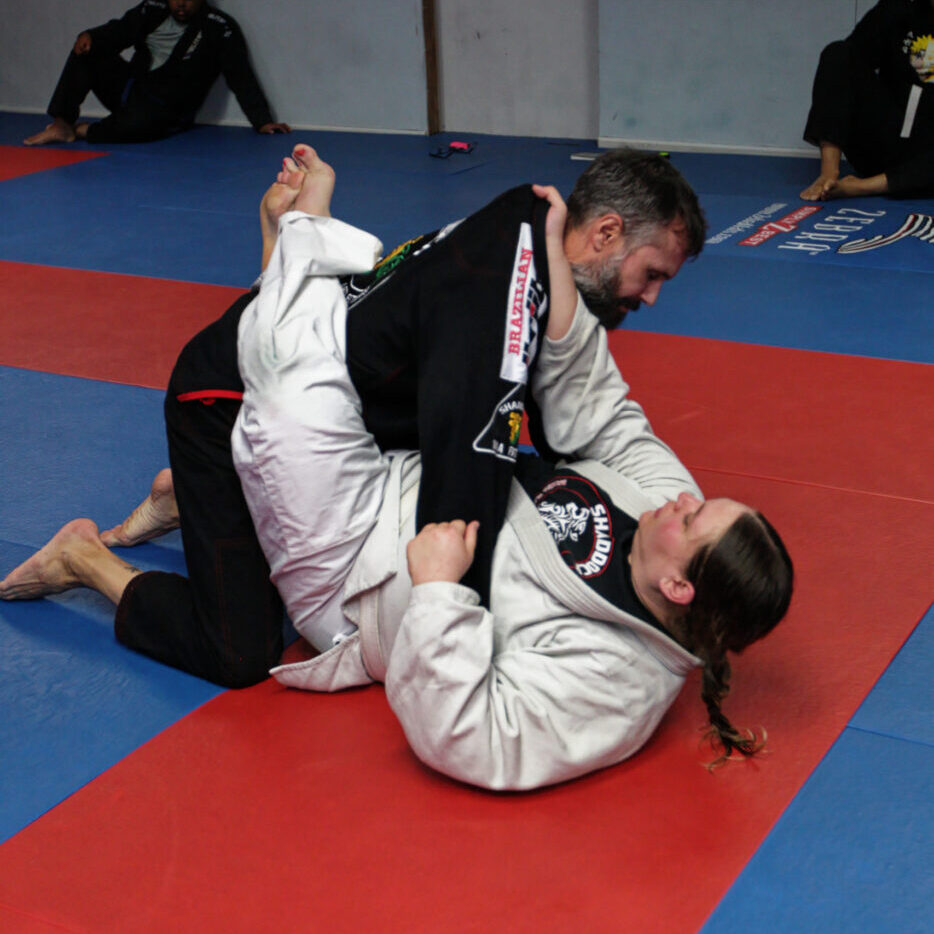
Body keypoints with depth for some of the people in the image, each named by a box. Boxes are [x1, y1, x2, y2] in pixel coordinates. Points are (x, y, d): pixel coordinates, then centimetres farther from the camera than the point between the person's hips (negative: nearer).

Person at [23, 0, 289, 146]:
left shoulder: (220, 29, -10)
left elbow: (241, 77, -11)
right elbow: (118, 32, 9)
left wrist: (262, 121, -16)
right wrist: (89, 36, -14)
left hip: (164, 108, -6)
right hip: (130, 85, 6)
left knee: (138, 124, -39)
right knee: (87, 54, -12)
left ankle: (85, 131, -11)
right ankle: (62, 124, -20)